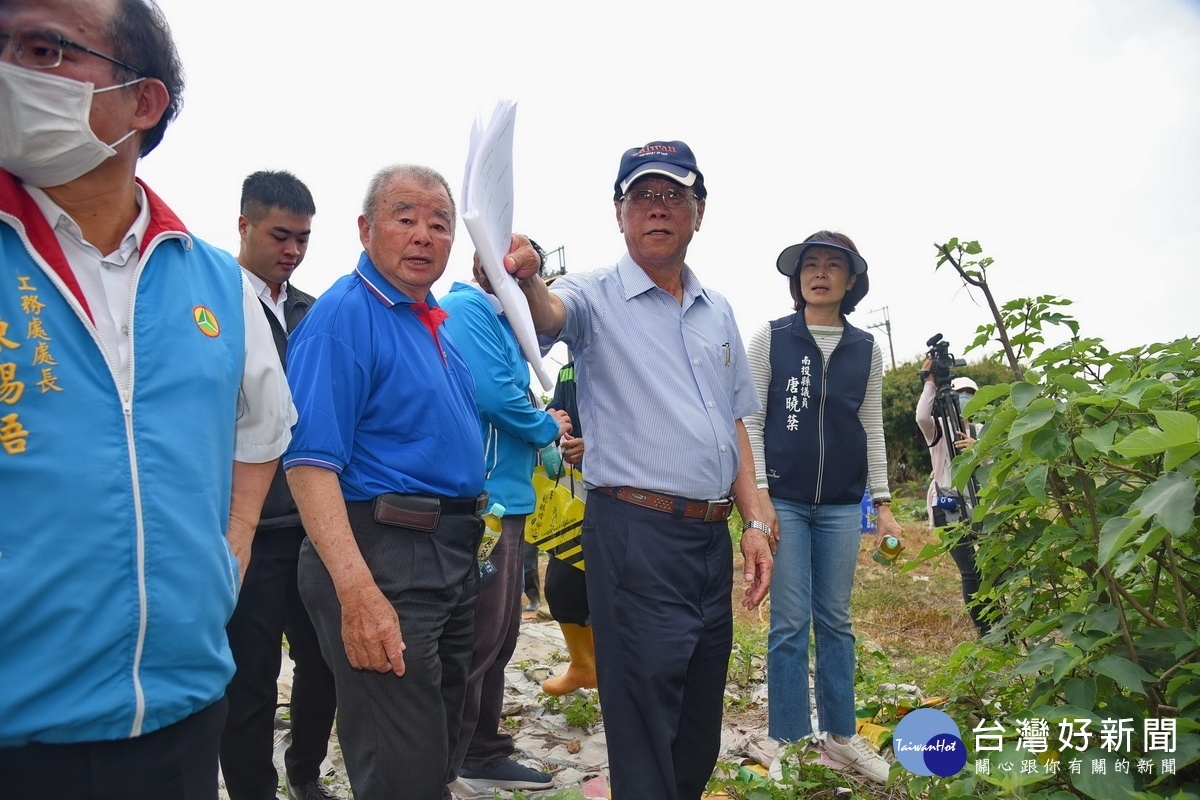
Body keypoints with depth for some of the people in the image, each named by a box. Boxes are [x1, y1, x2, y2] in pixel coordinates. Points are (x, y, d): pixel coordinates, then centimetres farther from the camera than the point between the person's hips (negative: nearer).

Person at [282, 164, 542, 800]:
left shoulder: (433, 319, 13)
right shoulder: (345, 313, -13)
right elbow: (311, 461, -22)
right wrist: (357, 590, -32)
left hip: (455, 554, 9)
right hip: (383, 555, -9)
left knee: (441, 749, 21)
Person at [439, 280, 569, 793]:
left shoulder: (500, 321, 19)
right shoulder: (468, 307, -10)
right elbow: (492, 393, -21)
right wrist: (547, 427, -5)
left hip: (506, 501, 10)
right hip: (483, 502, -10)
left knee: (499, 637, 18)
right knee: (475, 642, -3)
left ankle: (484, 755, 32)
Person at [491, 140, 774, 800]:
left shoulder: (717, 312, 14)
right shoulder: (597, 298, -3)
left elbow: (733, 425, 17)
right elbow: (549, 312, -27)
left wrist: (754, 523, 10)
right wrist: (525, 279, -50)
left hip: (714, 538, 6)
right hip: (636, 531, -6)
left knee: (699, 741, 19)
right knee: (646, 745, 1)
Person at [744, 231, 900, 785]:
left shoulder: (866, 350, 8)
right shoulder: (770, 339, 0)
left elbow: (872, 431, 10)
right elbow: (751, 422, -1)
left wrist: (882, 503, 5)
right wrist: (758, 492, -9)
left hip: (842, 506, 3)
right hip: (784, 501, -2)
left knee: (835, 621, 10)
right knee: (790, 624, 1)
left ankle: (840, 736, 22)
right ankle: (789, 744, 12)